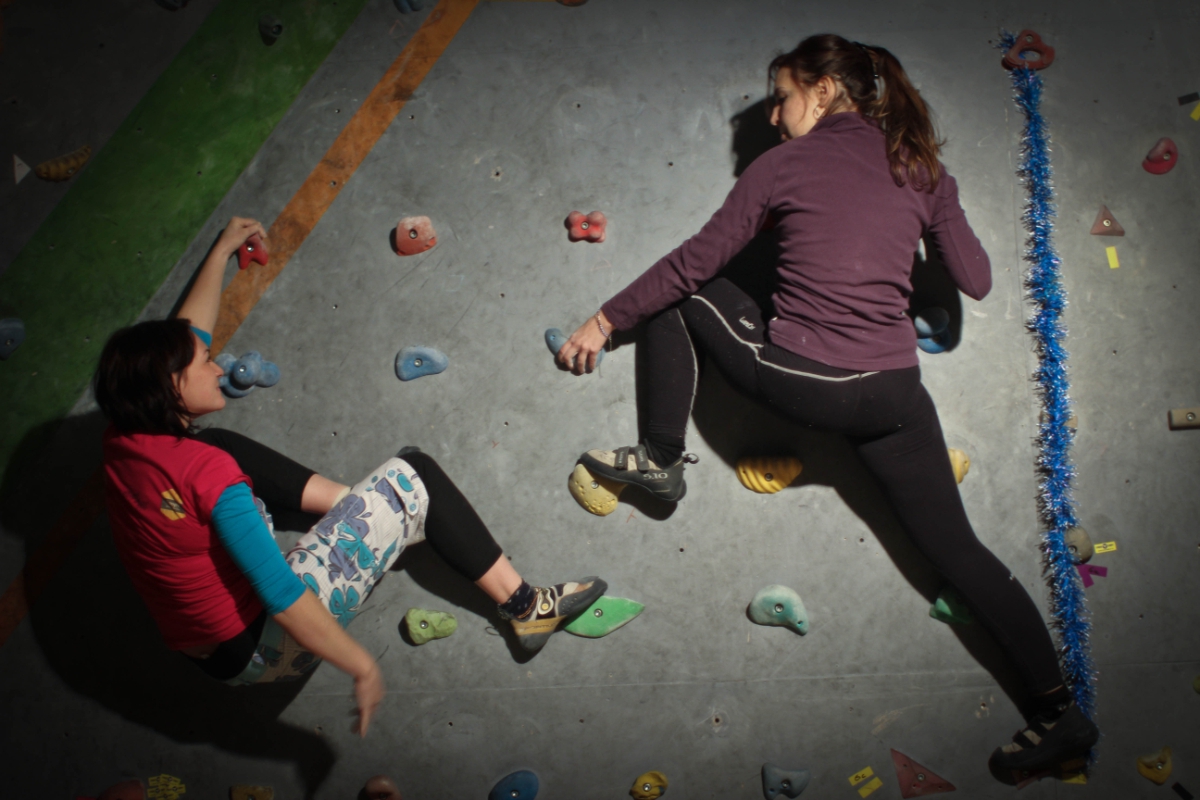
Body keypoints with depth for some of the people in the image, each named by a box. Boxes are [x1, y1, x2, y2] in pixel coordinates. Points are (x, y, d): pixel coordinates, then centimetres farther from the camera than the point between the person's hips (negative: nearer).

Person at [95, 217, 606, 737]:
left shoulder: (123, 440, -3)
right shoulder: (209, 474, -27)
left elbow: (186, 334, 14)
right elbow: (280, 598, -29)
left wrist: (222, 250, 25)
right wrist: (361, 667, -19)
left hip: (210, 647, 8)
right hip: (261, 646, -8)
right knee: (410, 478, -4)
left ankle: (355, 504, 21)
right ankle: (524, 607, 5)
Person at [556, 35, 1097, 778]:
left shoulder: (783, 164, 2)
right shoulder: (921, 168, 10)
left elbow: (695, 263, 4)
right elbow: (978, 281, 12)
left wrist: (607, 320, 15)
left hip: (797, 379, -3)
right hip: (893, 395, 4)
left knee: (683, 293, 18)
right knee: (958, 548, 14)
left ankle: (661, 458, 20)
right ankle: (1059, 711, 13)